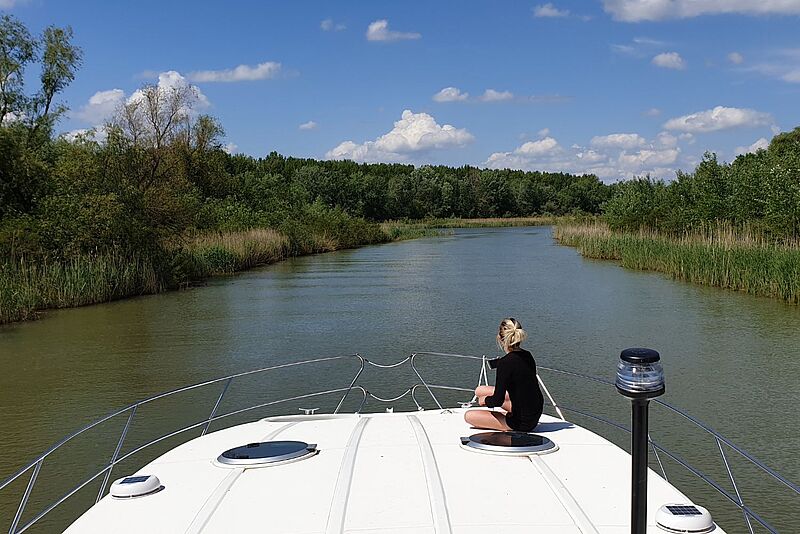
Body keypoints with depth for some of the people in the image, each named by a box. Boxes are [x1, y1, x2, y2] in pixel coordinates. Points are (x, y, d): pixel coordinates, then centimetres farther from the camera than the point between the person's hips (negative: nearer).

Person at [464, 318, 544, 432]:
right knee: (479, 390, 16)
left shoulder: (506, 363, -25)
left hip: (522, 422, -8)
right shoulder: (527, 355, -2)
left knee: (468, 415, 1)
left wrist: (485, 400, 0)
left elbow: (497, 401, -22)